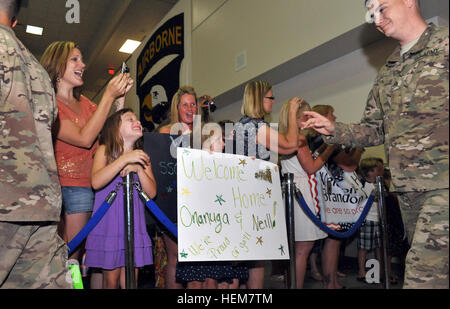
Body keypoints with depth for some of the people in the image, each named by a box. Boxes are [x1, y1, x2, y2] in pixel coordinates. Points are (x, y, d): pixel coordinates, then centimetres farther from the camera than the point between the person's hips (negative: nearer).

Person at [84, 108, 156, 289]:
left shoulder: (142, 157, 10)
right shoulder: (105, 150, -1)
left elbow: (151, 193, 1)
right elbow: (96, 182, -19)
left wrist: (139, 168, -13)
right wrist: (125, 159, -22)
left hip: (134, 225, 3)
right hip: (108, 223, -3)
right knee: (111, 280, 3)